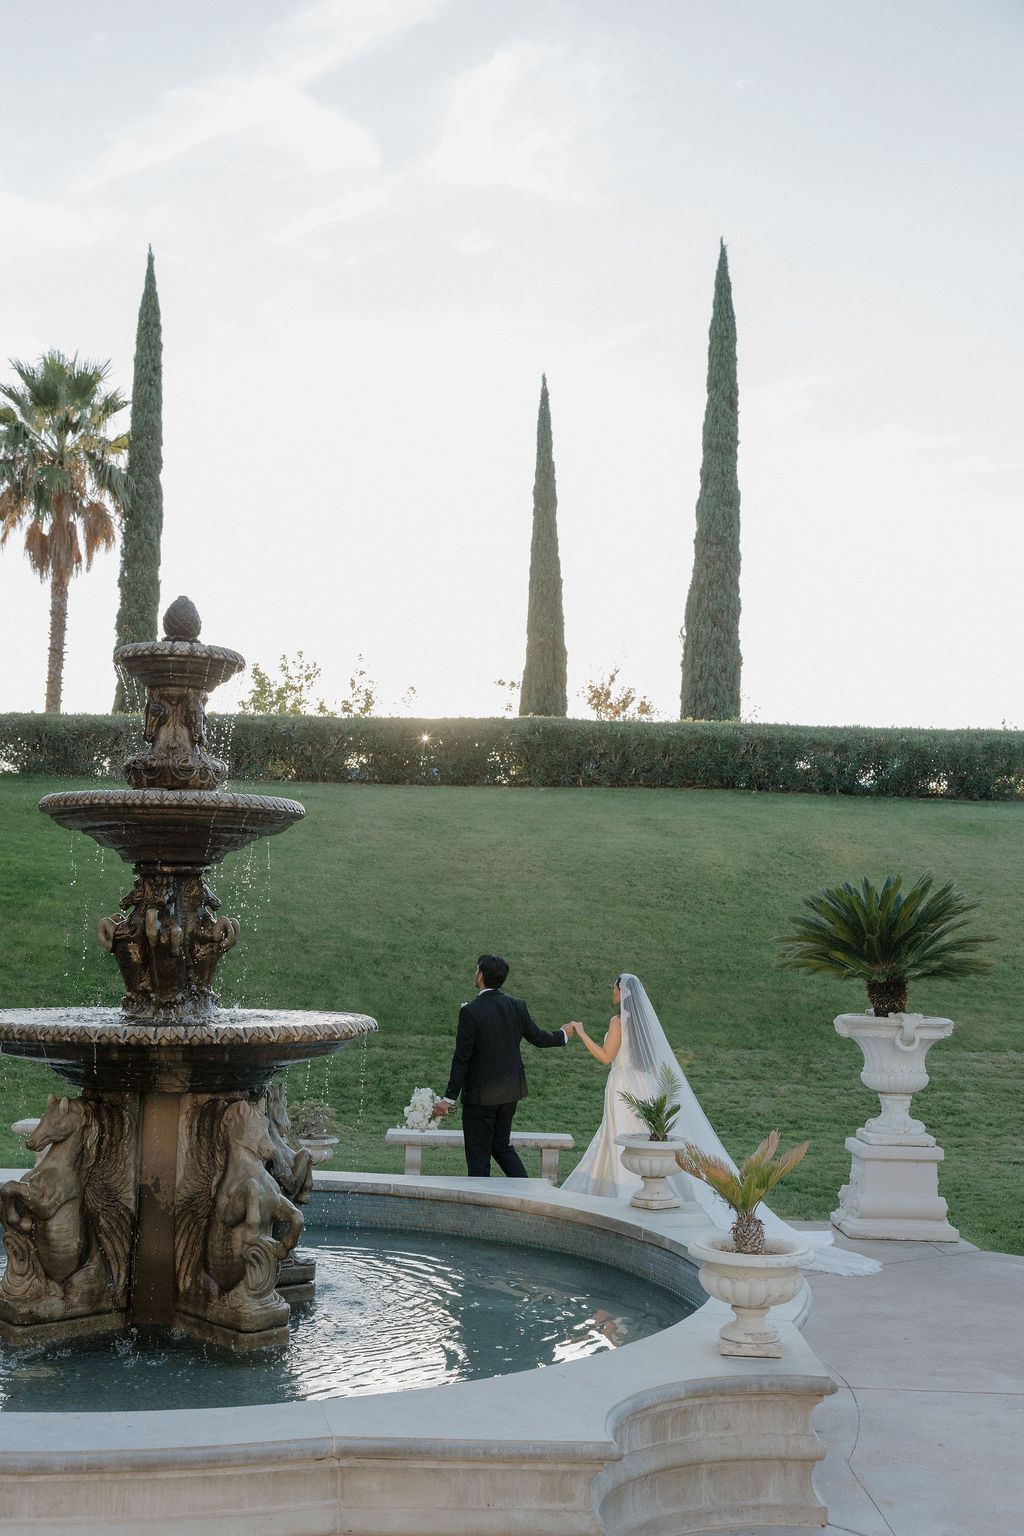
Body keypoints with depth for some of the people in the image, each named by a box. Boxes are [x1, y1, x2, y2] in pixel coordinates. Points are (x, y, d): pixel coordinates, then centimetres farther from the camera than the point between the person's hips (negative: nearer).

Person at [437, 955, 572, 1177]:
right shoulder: (517, 1006, -1)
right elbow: (537, 1037, 11)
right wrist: (563, 1035, 32)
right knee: (501, 1146, 19)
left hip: (480, 1093, -6)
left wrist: (449, 1097, -11)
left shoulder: (470, 1011, -17)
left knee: (478, 1155, 3)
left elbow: (462, 1058, -16)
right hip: (510, 1092, 6)